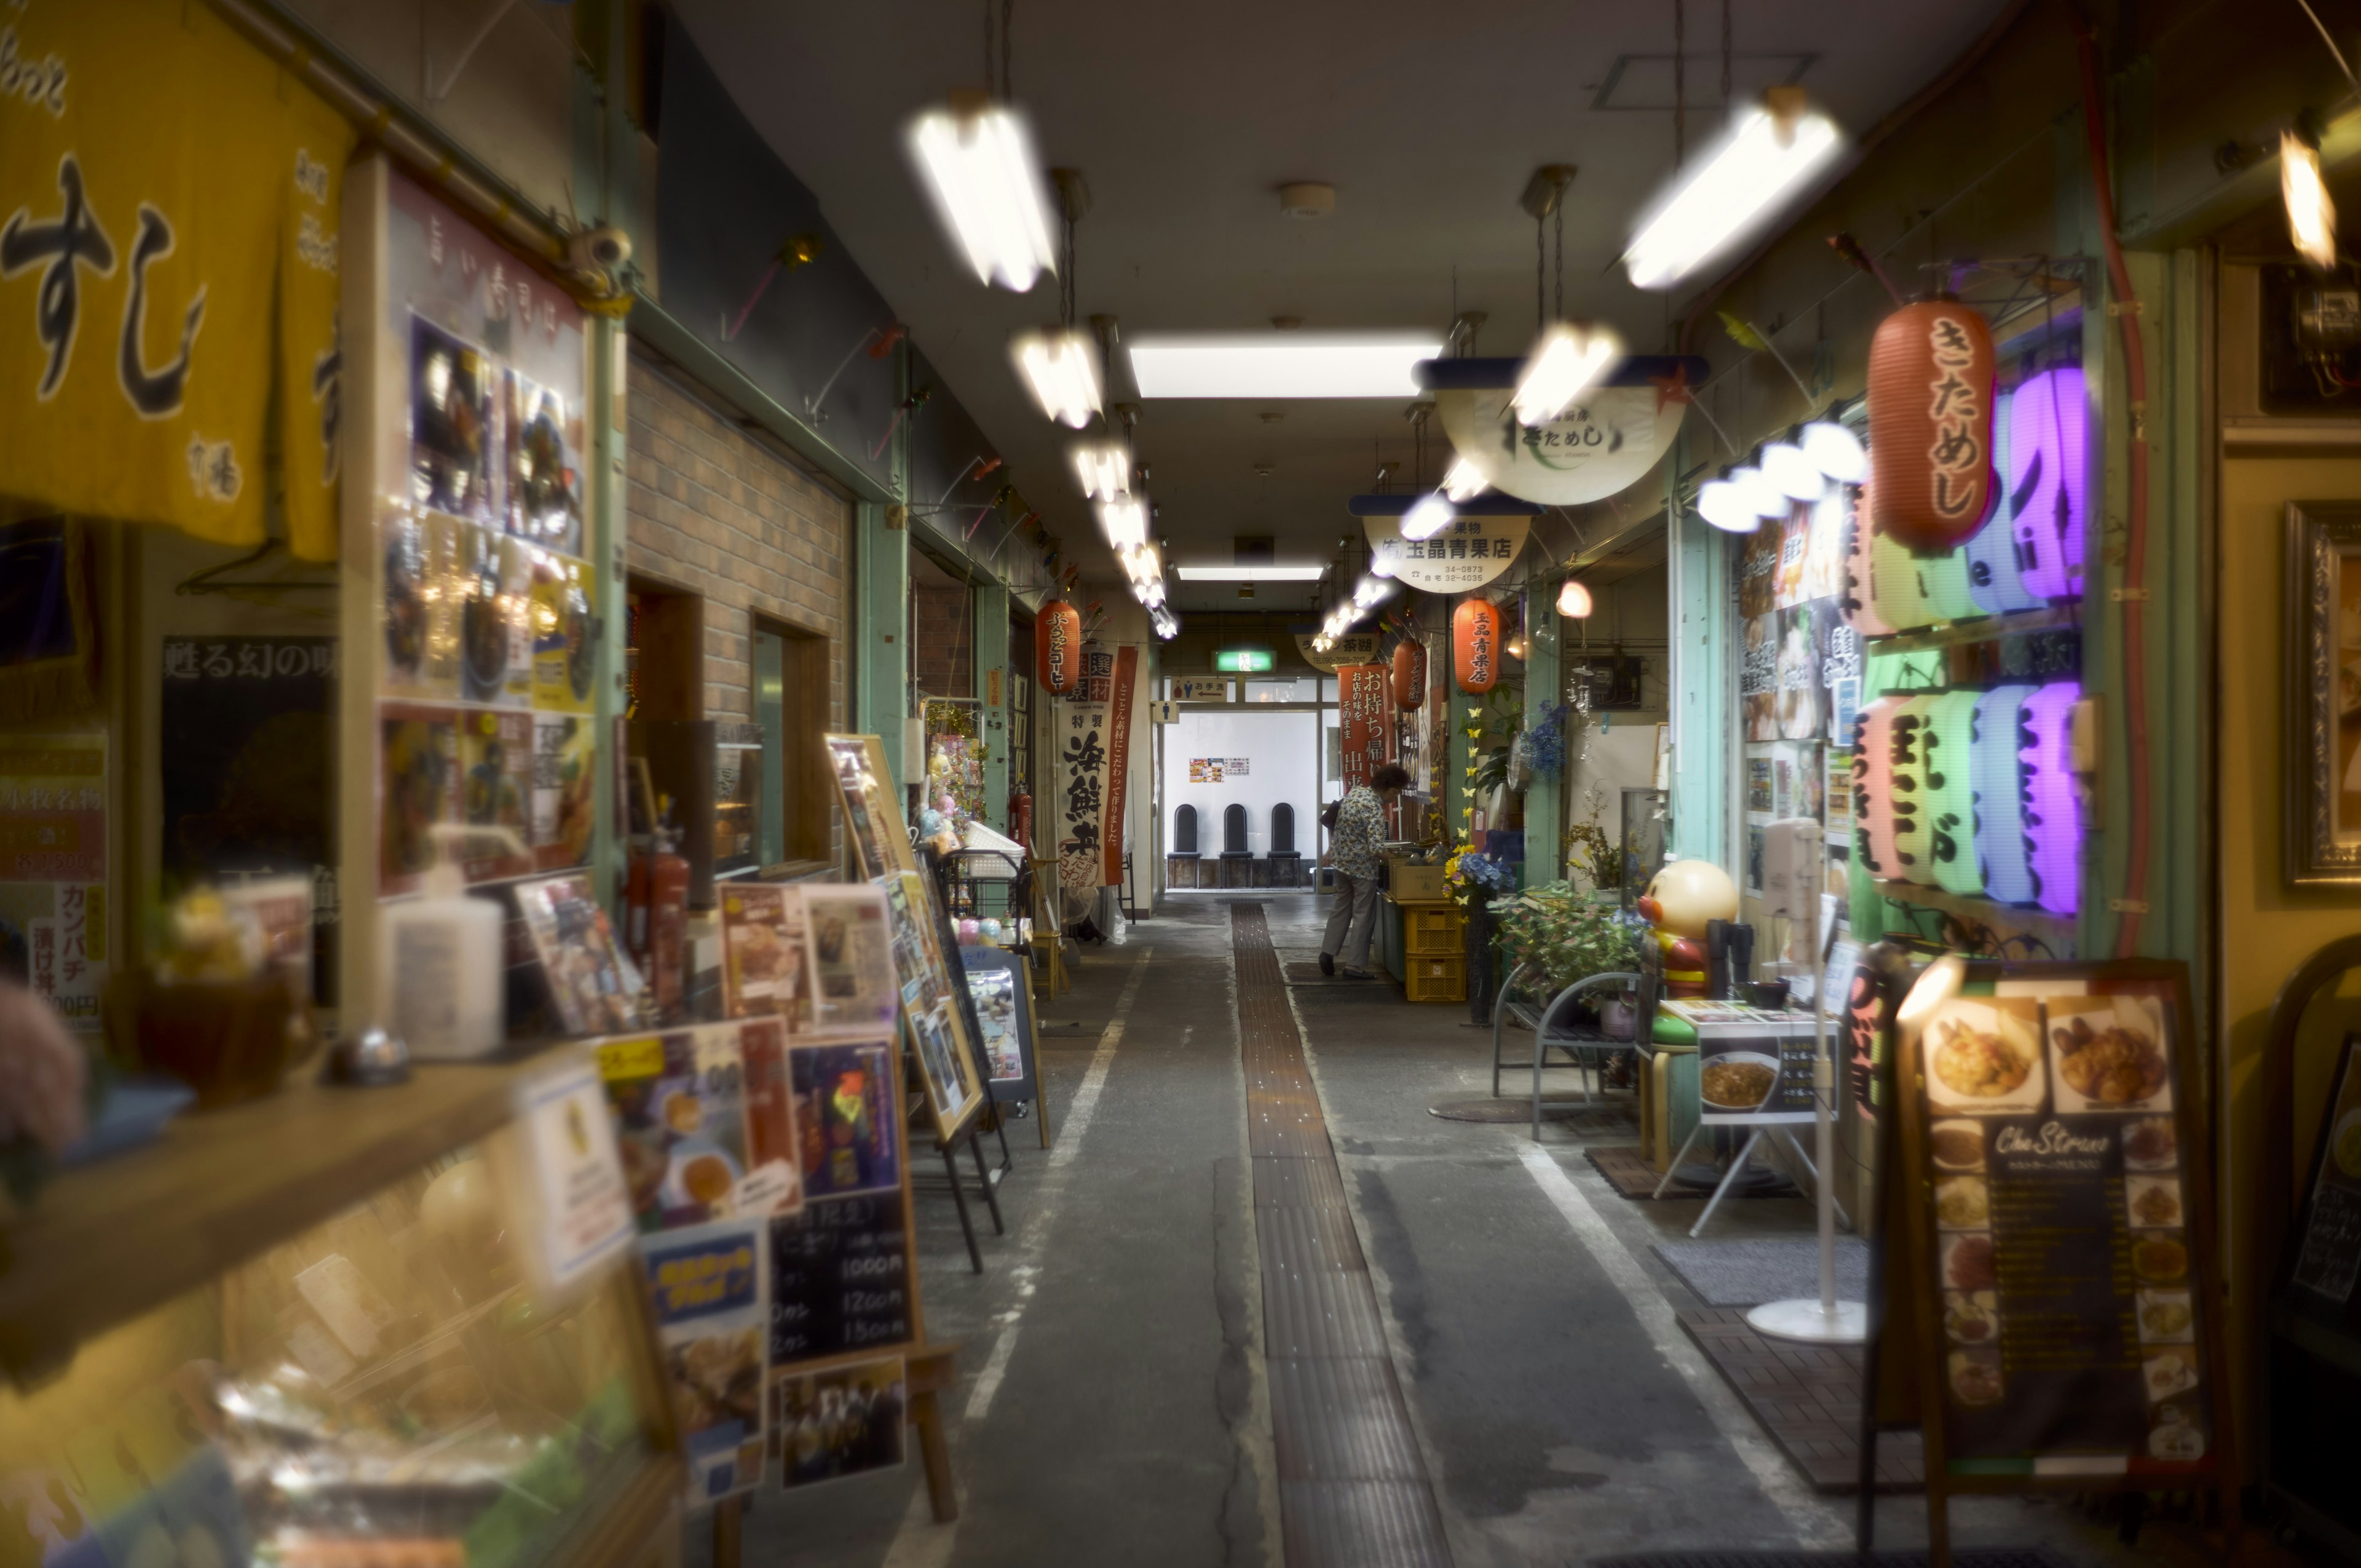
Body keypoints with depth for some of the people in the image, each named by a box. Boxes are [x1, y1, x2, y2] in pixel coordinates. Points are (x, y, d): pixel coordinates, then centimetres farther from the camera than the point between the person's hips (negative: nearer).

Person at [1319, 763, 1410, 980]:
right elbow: (1375, 847, -29)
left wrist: (1332, 850, 21)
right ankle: (1355, 966, 8)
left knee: (1342, 908, 20)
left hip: (1341, 860, 8)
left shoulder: (1355, 791, 1)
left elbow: (1333, 821, 12)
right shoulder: (1375, 809, -23)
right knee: (1364, 915, 4)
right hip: (1362, 866, -8)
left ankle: (1328, 953, 18)